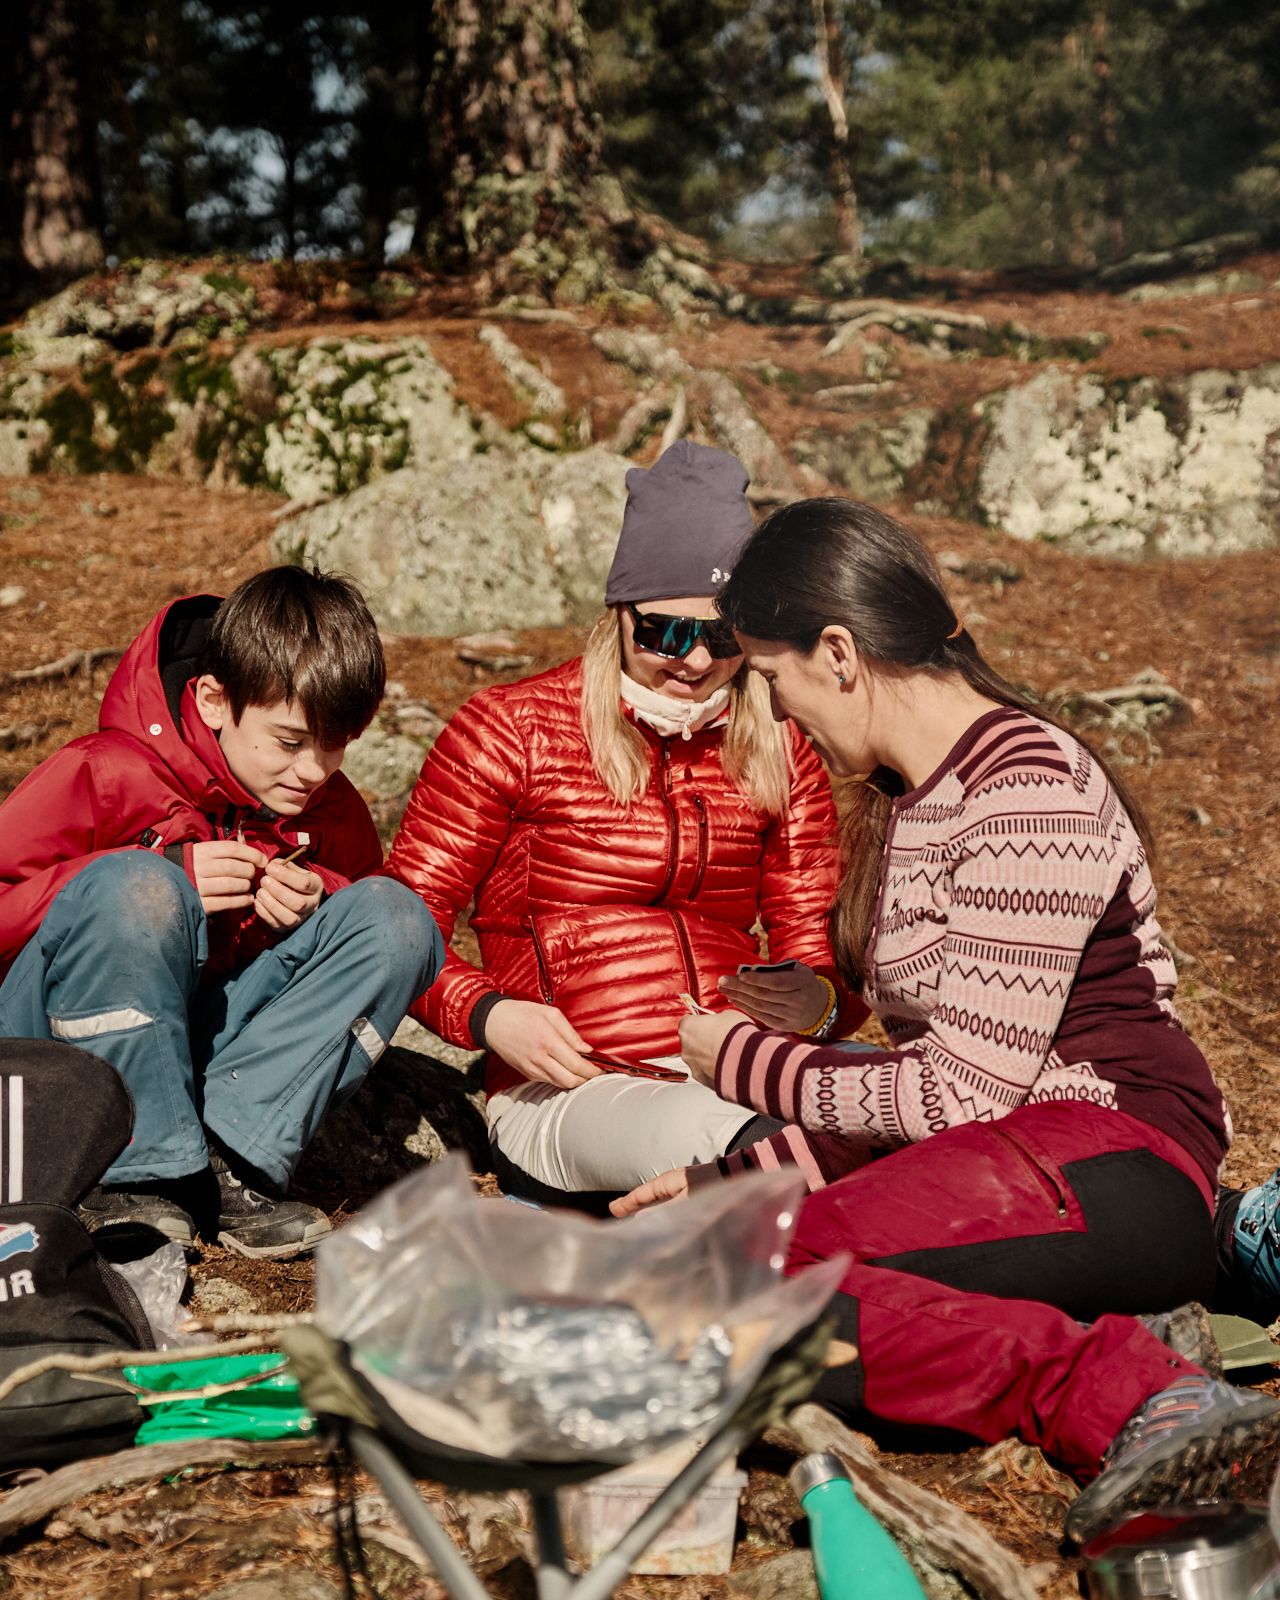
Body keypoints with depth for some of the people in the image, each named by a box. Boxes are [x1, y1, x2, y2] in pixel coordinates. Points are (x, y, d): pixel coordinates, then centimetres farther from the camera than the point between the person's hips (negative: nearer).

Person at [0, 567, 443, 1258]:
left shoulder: (334, 815, 3)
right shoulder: (104, 776, -13)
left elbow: (372, 938, 14)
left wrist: (318, 902, -11)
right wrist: (173, 878, -23)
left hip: (208, 1042, 5)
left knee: (395, 916, -12)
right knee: (134, 883, -34)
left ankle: (232, 1157, -22)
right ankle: (135, 1176, -24)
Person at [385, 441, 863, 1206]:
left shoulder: (778, 748, 16)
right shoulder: (513, 728, 6)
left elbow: (816, 939, 16)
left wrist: (820, 1001, -10)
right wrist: (489, 1017, -16)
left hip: (737, 1077, 4)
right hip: (565, 1094, -3)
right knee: (706, 1131, -42)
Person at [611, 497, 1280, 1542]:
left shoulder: (1029, 799, -13)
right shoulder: (903, 797, 17)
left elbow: (965, 1089, -15)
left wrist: (744, 1061, -2)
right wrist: (729, 1179, 8)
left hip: (1120, 1170, -10)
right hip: (963, 1163, 10)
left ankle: (1126, 1391, -31)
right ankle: (1097, 1356, -21)